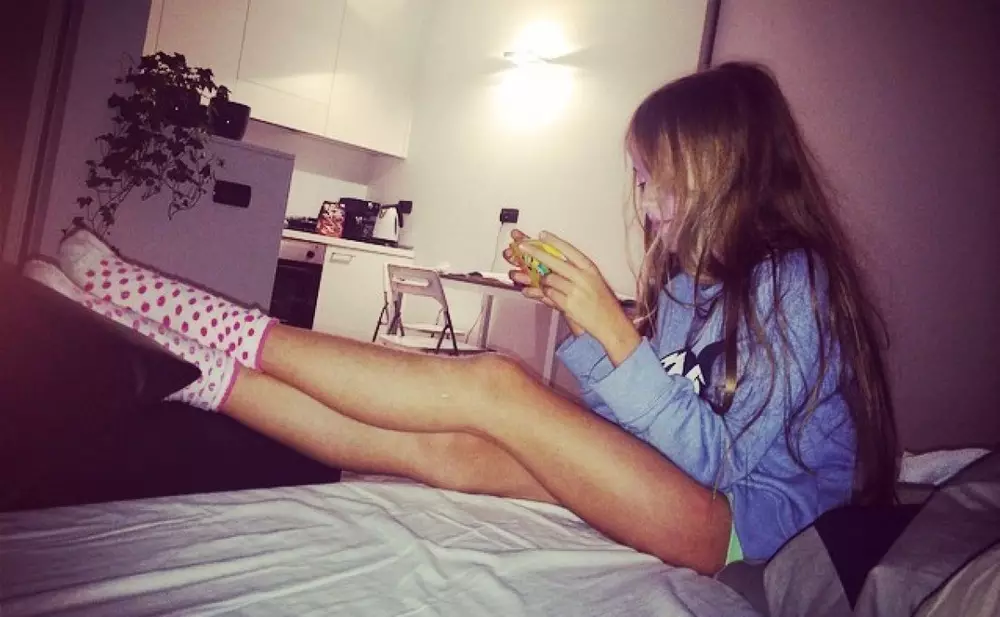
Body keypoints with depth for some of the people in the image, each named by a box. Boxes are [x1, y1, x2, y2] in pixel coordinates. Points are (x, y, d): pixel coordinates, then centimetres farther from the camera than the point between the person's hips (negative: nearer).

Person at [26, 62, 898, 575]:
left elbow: (710, 455, -20)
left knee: (491, 386, -23)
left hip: (748, 517, -7)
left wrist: (613, 329, -24)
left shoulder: (791, 284, -13)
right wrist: (574, 316, -3)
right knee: (441, 447, -13)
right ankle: (180, 358, -10)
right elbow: (624, 415, 9)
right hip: (688, 496, 7)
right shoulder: (695, 277, 13)